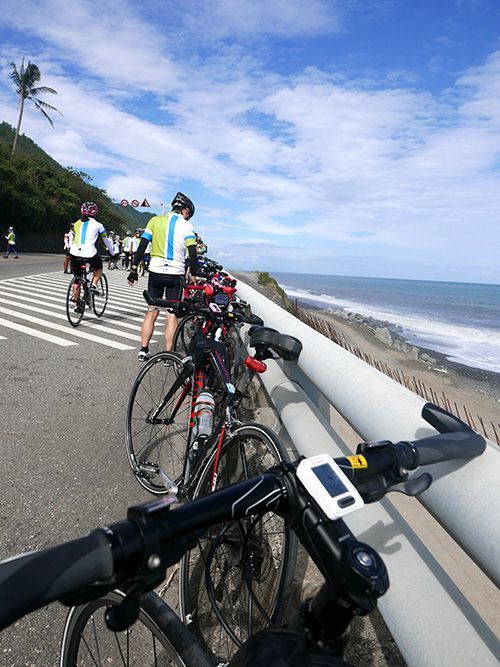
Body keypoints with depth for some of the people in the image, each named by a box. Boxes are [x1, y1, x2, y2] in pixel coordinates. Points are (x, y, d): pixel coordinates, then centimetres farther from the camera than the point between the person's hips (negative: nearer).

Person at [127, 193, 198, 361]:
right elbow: (192, 254, -7)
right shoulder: (186, 226, -2)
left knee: (151, 312, 11)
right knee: (172, 314, 5)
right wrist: (193, 275, 3)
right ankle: (168, 353, 6)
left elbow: (142, 246, 1)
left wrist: (134, 269, 5)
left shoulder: (155, 220, 6)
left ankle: (143, 350, 12)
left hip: (155, 272, 3)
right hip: (175, 274, -2)